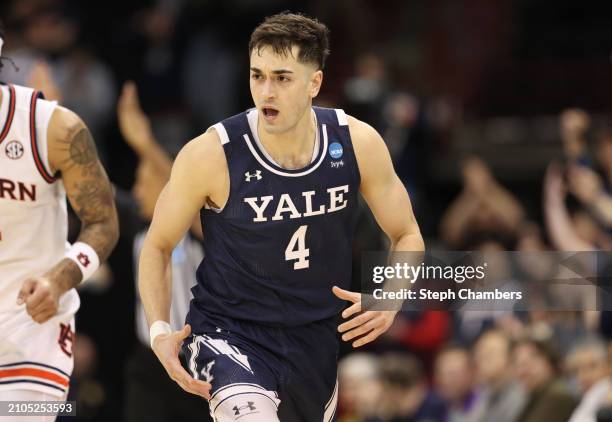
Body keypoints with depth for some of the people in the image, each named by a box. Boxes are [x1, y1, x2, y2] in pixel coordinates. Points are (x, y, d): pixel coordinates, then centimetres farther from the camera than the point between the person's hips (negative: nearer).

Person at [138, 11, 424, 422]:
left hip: (318, 341, 4)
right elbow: (158, 246, -2)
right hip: (229, 335, -4)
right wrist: (159, 329, -16)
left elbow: (407, 236, 5)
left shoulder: (357, 142, -8)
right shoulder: (211, 154, -16)